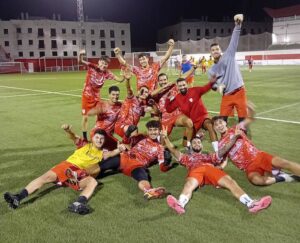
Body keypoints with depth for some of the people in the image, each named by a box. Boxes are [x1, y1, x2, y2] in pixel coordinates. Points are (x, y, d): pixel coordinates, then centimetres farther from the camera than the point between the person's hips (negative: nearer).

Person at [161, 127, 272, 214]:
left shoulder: (210, 156, 43)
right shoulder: (186, 157, 40)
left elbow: (224, 149, 31)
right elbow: (172, 149, 27)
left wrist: (234, 137, 19)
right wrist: (165, 137, 13)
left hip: (211, 169, 2)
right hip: (195, 170, -2)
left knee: (230, 181, -27)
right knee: (189, 185, -38)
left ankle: (251, 203, -47)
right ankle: (180, 205, -68)